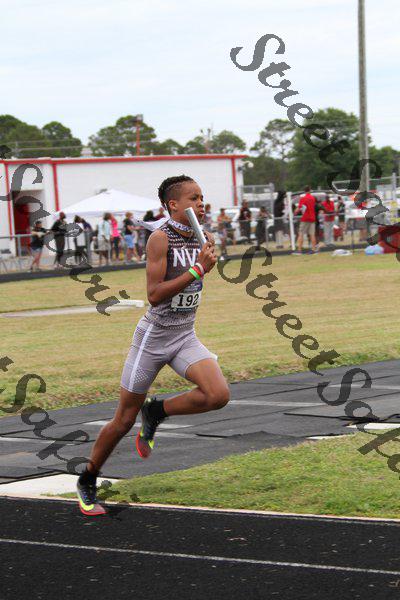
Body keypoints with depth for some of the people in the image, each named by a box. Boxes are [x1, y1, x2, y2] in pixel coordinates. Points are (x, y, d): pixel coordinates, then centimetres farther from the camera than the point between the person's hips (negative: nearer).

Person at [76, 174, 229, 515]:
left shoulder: (204, 239, 3)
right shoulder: (160, 238, -16)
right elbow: (154, 295, -23)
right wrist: (197, 270, -25)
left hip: (186, 338, 5)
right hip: (153, 337, -5)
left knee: (219, 395, -21)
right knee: (124, 421, 3)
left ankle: (155, 413, 6)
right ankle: (87, 482, 25)